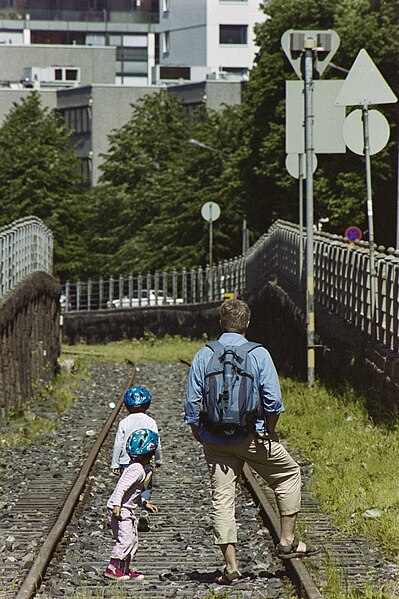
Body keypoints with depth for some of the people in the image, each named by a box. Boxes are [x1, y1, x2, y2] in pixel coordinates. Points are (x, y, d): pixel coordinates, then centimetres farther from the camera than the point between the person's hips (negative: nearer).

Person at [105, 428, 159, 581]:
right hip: (119, 510, -11)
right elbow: (122, 487, -27)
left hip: (127, 510, 11)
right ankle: (111, 568, -7)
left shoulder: (135, 466, 13)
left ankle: (125, 569, 17)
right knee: (125, 539, -12)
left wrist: (145, 504, 26)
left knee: (133, 540, 12)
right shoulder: (137, 470, -19)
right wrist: (117, 506, -32)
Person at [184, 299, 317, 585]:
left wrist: (199, 435, 12)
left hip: (215, 441, 2)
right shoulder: (259, 354, -7)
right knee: (289, 473, 19)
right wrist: (270, 432, 5)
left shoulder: (203, 356, 0)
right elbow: (273, 401, -10)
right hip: (252, 436, -2)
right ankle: (287, 541, 19)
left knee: (222, 498, 6)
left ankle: (231, 565, 1)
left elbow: (192, 403, -1)